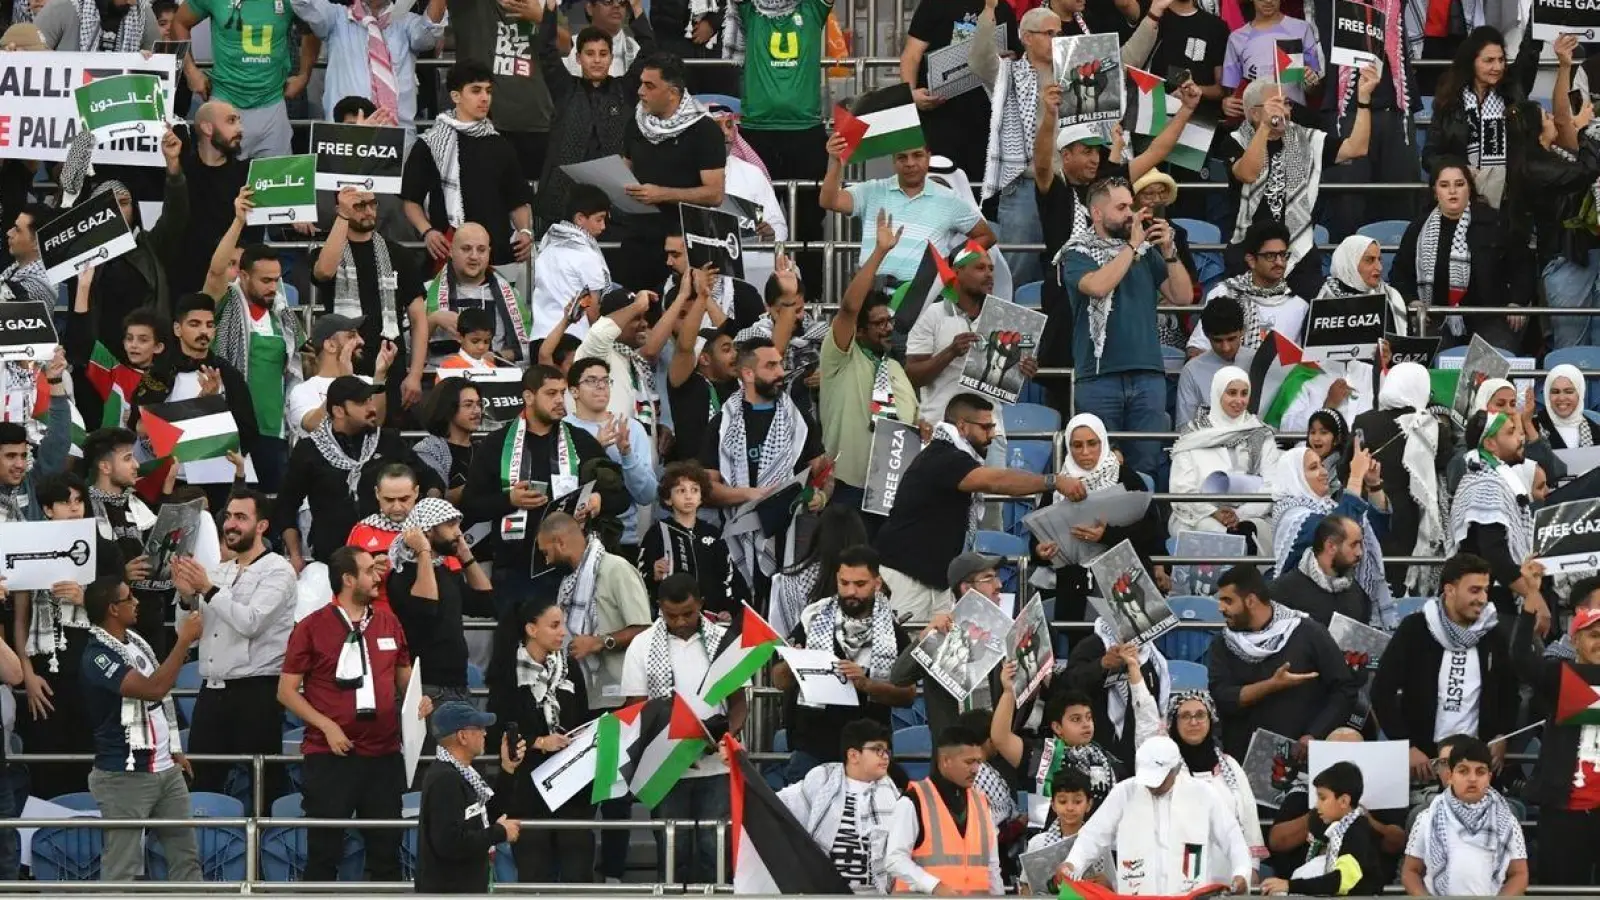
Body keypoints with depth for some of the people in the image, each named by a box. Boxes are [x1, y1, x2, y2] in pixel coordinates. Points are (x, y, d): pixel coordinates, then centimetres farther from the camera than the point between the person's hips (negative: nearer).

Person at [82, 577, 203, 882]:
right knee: (121, 866, -6)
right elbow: (153, 689, -27)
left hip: (166, 770, 9)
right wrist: (184, 641, -23)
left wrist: (175, 750, 20)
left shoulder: (134, 641, 10)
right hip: (125, 776, -9)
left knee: (186, 856, 9)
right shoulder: (98, 656, -17)